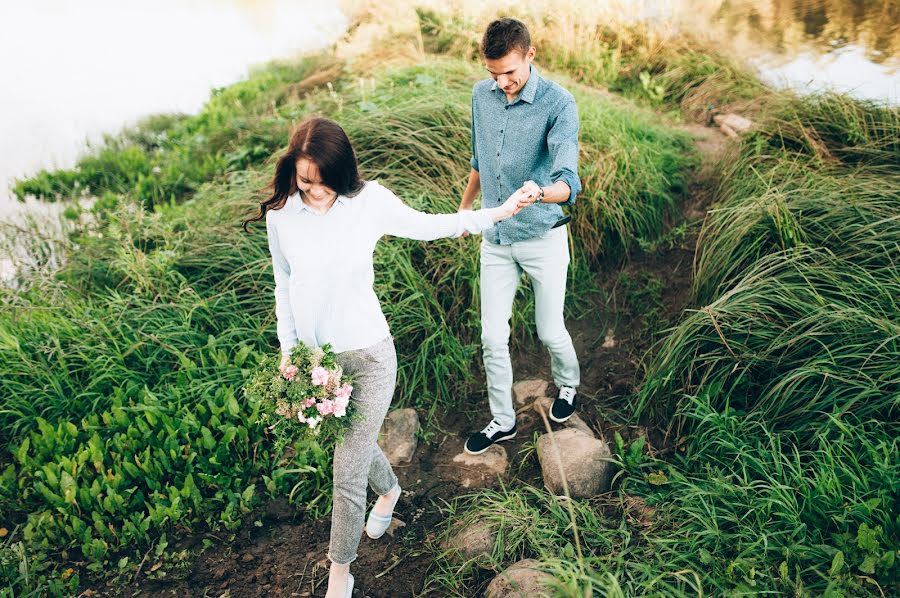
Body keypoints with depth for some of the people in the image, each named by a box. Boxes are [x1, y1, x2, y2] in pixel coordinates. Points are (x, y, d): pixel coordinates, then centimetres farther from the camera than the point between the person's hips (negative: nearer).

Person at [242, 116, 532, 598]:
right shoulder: (280, 215, -8)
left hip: (368, 357, -3)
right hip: (315, 358, 3)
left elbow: (425, 226, 3)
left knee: (347, 475, -2)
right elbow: (284, 287, 5)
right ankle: (389, 491, 59)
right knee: (355, 445, 25)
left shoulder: (370, 201, -14)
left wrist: (498, 213, 3)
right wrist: (288, 351, 3)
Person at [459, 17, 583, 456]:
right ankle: (502, 421, 27)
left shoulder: (558, 104, -20)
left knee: (550, 331, 12)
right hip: (495, 238, 4)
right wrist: (465, 206, 25)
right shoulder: (481, 95, -2)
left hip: (543, 238, -4)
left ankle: (568, 384, 45)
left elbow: (568, 183, -31)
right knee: (492, 337, 8)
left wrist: (539, 193, -53)